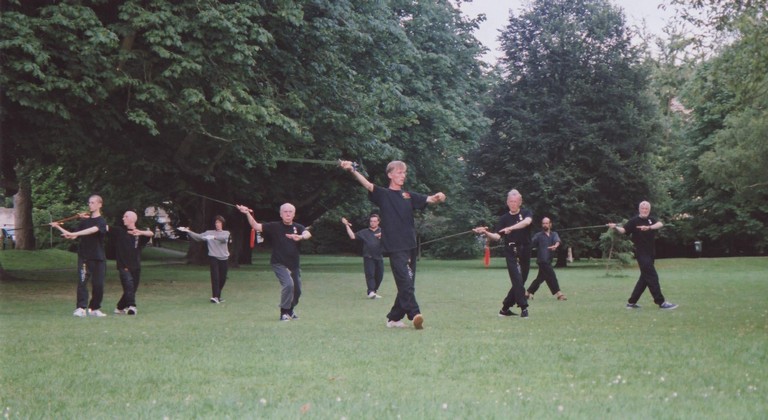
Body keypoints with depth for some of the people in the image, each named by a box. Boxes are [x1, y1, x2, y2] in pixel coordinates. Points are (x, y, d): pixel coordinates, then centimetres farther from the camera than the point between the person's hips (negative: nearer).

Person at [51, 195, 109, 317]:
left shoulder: (101, 221, -4)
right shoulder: (85, 221, 12)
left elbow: (92, 230, -24)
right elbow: (73, 236, 12)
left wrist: (73, 234, -32)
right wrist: (58, 227, 2)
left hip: (98, 258, -3)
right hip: (84, 257, 3)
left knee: (98, 284, 0)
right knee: (82, 282, -10)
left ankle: (94, 308, 14)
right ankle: (81, 308, -14)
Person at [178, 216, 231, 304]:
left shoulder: (226, 233, 5)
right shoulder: (209, 233, 8)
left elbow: (223, 238, -17)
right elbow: (198, 237, 0)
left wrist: (214, 237, -36)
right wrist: (188, 231, -13)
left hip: (224, 258, 2)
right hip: (213, 257, -2)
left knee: (222, 278, 7)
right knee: (215, 276, -15)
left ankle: (217, 296, 24)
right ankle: (215, 296, -23)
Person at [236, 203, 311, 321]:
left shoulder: (297, 227, -1)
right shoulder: (274, 227, -5)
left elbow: (308, 234, -21)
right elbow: (256, 226, -13)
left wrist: (301, 237, -44)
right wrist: (247, 214, -29)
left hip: (294, 264, 4)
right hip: (279, 264, -4)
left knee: (297, 290, 12)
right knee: (288, 284, -25)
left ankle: (290, 310, 42)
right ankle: (284, 313, -9)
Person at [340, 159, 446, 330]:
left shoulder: (409, 196, 17)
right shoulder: (383, 194, 3)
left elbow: (429, 199, 7)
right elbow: (367, 185, -14)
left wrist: (438, 197, -18)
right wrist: (352, 171, -32)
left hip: (410, 246, 6)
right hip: (395, 247, -6)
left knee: (406, 285, 9)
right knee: (406, 283, -16)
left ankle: (394, 318, 18)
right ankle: (415, 315, -23)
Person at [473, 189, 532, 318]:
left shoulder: (526, 213, 2)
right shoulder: (504, 218, 2)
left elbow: (527, 222, -23)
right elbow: (497, 236, -7)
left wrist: (510, 228, -35)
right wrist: (486, 233, -27)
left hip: (525, 252, 2)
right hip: (512, 252, -2)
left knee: (519, 281, 7)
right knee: (517, 280, -15)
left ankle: (505, 308, 17)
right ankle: (523, 307, -11)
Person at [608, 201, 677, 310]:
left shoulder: (651, 220, 8)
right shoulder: (634, 221, -6)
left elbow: (660, 224, -13)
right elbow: (623, 230, -16)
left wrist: (649, 227, -31)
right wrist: (615, 227, -37)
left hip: (650, 253, 7)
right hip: (641, 253, -7)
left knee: (644, 278, 11)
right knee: (652, 277, -11)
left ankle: (631, 302, 18)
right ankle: (661, 302, -8)